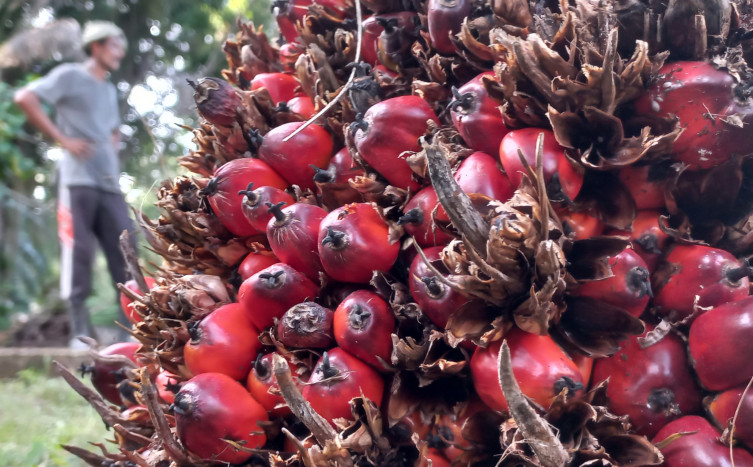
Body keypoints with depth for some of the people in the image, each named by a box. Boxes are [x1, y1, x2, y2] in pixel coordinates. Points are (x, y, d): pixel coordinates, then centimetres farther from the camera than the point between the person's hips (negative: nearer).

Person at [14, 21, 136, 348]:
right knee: (78, 252, -7)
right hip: (78, 179, -7)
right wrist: (62, 140, -11)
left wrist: (112, 150, 16)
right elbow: (24, 98, -10)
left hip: (110, 183, 7)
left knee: (125, 253, 1)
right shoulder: (69, 76, 2)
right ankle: (80, 330, -2)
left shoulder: (110, 91, 23)